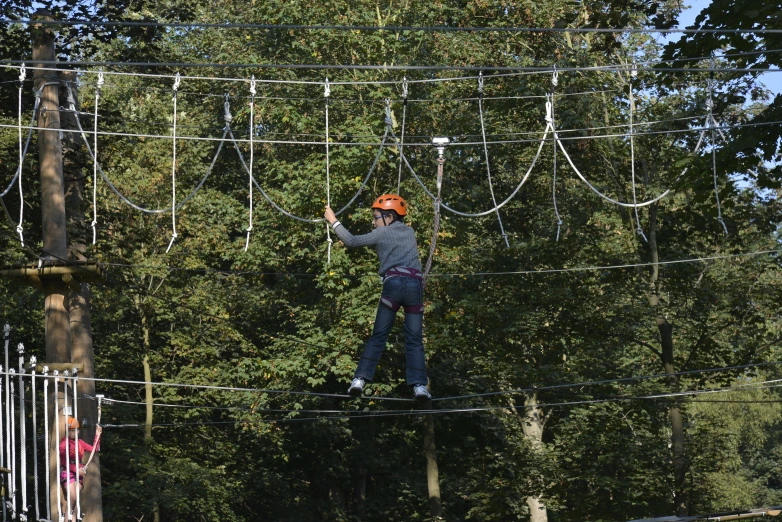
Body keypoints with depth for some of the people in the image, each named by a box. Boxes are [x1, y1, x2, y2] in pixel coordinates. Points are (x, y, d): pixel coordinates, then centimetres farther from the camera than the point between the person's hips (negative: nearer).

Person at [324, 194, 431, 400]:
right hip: (415, 284, 3)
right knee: (414, 340, 3)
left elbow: (351, 241, 12)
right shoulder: (410, 232, 23)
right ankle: (419, 385, -10)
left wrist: (333, 221, 21)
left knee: (378, 336, 5)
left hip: (393, 283, -3)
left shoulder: (381, 233, 10)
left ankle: (360, 379, -3)